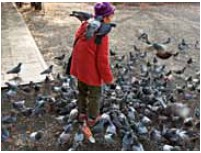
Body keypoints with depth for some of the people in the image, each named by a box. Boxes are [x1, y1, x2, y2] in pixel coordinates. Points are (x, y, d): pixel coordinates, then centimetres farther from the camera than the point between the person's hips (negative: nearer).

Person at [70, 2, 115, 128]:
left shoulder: (84, 27, -6)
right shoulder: (102, 36, -29)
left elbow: (77, 48, 6)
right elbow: (102, 60, -24)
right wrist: (108, 78, -9)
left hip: (80, 68, 7)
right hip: (92, 72, -7)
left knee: (82, 92, 26)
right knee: (95, 95, 18)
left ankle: (82, 114, 45)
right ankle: (92, 119, 36)